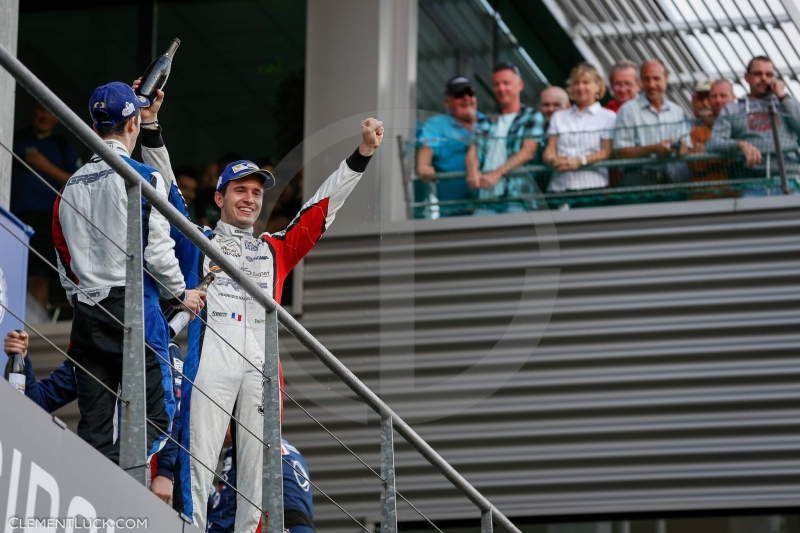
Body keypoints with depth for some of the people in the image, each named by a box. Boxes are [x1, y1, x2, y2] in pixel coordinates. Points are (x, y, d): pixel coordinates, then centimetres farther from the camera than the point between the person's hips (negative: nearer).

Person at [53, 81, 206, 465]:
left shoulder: (72, 186, 12)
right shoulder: (143, 178, -5)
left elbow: (64, 259, 16)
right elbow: (157, 250, -9)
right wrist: (182, 294, 7)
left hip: (86, 313, 6)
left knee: (94, 425, 6)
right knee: (155, 417, -5)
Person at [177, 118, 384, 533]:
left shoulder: (276, 250, 27)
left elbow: (322, 207, 24)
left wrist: (362, 153, 16)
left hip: (262, 361, 3)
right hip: (211, 355, -3)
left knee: (258, 463, -2)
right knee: (199, 455, -12)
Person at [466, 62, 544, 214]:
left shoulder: (532, 117, 10)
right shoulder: (485, 124, 25)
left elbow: (528, 152, -3)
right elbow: (472, 152, 13)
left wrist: (497, 174, -15)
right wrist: (473, 172, -12)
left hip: (516, 197, -4)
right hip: (484, 196, 4)